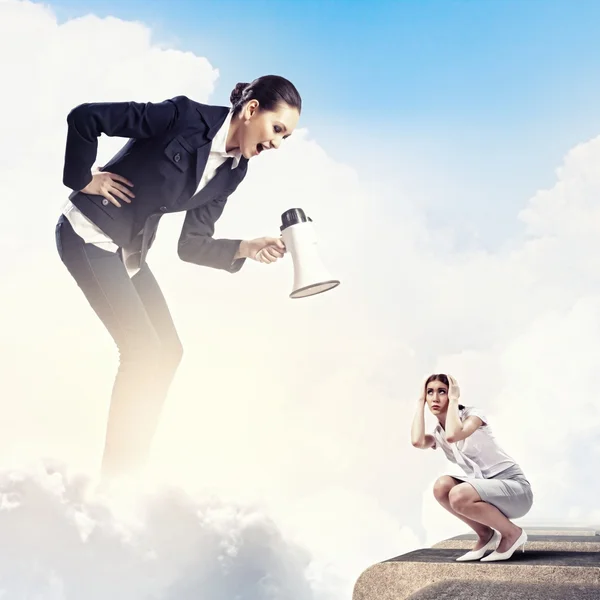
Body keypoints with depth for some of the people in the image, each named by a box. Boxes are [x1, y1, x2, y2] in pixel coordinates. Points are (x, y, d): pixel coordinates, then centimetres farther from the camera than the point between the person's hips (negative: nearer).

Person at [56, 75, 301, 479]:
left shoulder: (233, 171, 1)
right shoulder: (185, 116, -21)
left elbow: (192, 245, 1)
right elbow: (85, 117, -20)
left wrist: (248, 248, -12)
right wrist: (83, 180, -13)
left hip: (130, 254, 8)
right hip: (90, 236, -8)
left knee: (168, 351, 5)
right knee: (143, 349, -12)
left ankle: (133, 468, 16)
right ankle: (116, 473, -1)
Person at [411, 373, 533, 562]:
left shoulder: (473, 414, -10)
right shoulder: (438, 433, 6)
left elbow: (452, 436, -33)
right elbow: (417, 441, -19)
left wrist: (454, 400, -18)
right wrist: (421, 401, -6)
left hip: (515, 488, -7)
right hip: (486, 489, 7)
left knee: (458, 496, -31)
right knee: (441, 486, -18)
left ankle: (512, 533, -8)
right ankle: (486, 535, 1)